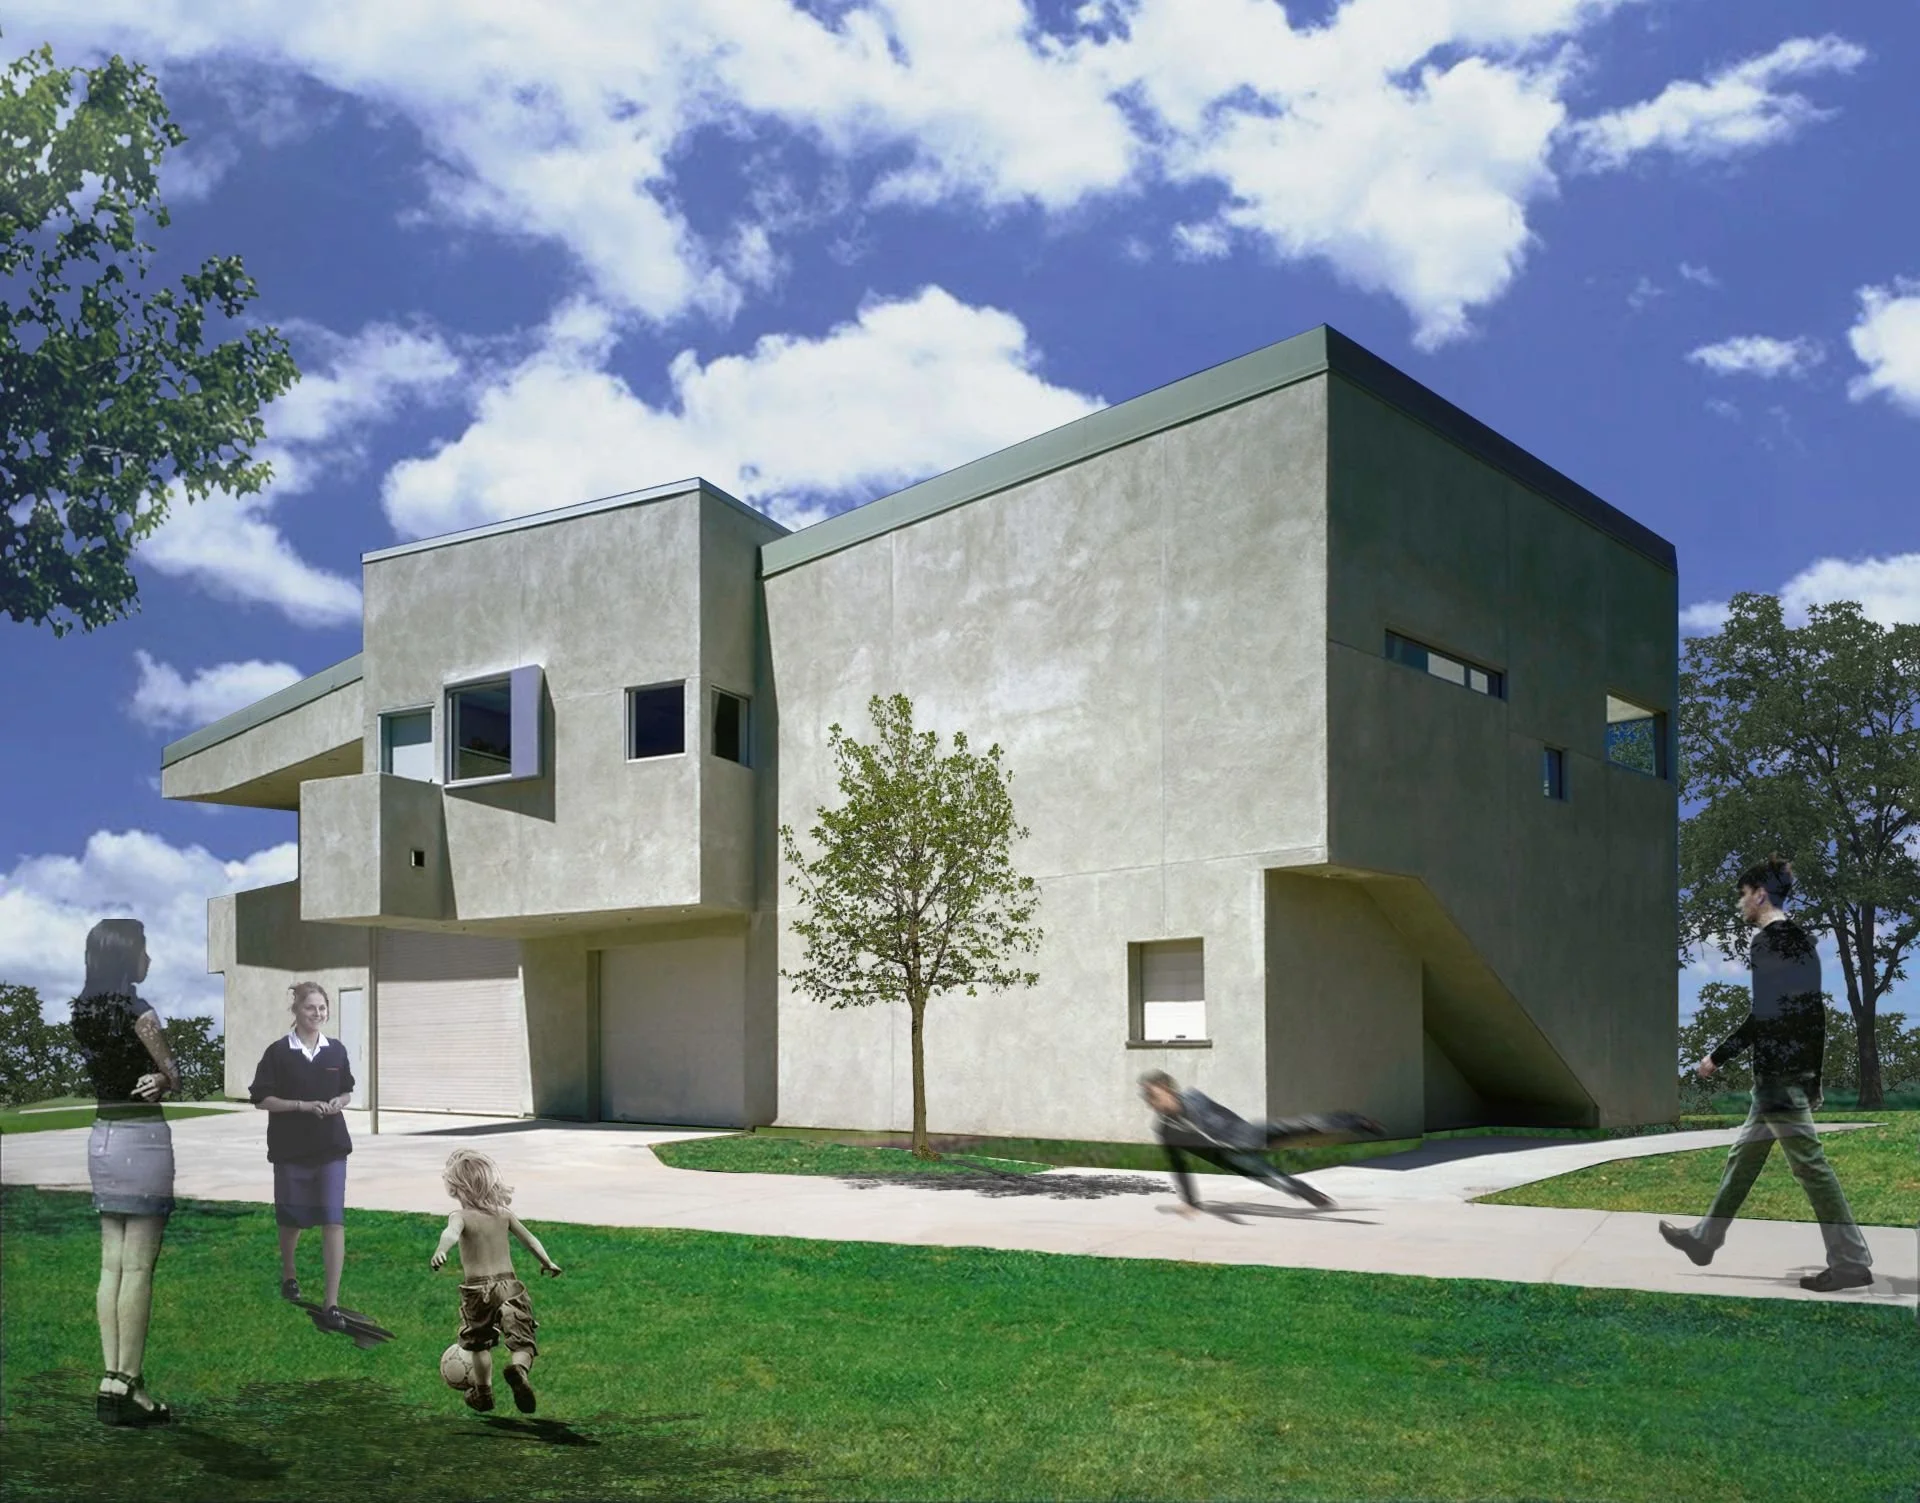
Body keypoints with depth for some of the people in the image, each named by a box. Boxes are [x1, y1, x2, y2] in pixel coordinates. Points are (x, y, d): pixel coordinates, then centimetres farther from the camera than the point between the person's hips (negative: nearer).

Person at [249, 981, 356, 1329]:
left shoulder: (336, 1050, 3)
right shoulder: (278, 1052, -7)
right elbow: (261, 1099, -6)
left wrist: (339, 1102, -8)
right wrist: (302, 1105, -18)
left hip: (331, 1147, 1)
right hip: (291, 1148, -1)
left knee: (334, 1220, -9)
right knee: (292, 1218, 14)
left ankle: (331, 1304, -9)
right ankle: (288, 1275, 45)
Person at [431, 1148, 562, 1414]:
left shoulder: (461, 1217, -9)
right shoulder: (504, 1214, 3)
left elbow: (451, 1233, -33)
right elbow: (530, 1240, 12)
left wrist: (440, 1251, -53)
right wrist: (548, 1263, 28)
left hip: (477, 1289, -1)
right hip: (508, 1285, 1)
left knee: (480, 1344, 22)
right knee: (523, 1343, 0)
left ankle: (483, 1394, 33)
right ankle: (519, 1369, -32)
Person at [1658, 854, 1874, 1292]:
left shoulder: (1767, 941, -13)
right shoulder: (1802, 939, 15)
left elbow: (1763, 1014, -19)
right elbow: (1813, 1010, 17)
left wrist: (1718, 1056, -11)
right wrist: (1813, 1079, 21)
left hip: (1777, 1070, -10)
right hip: (1801, 1068, 10)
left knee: (1809, 1162, -6)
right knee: (1743, 1156, 15)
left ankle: (1852, 1261, -3)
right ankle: (1704, 1239, 23)